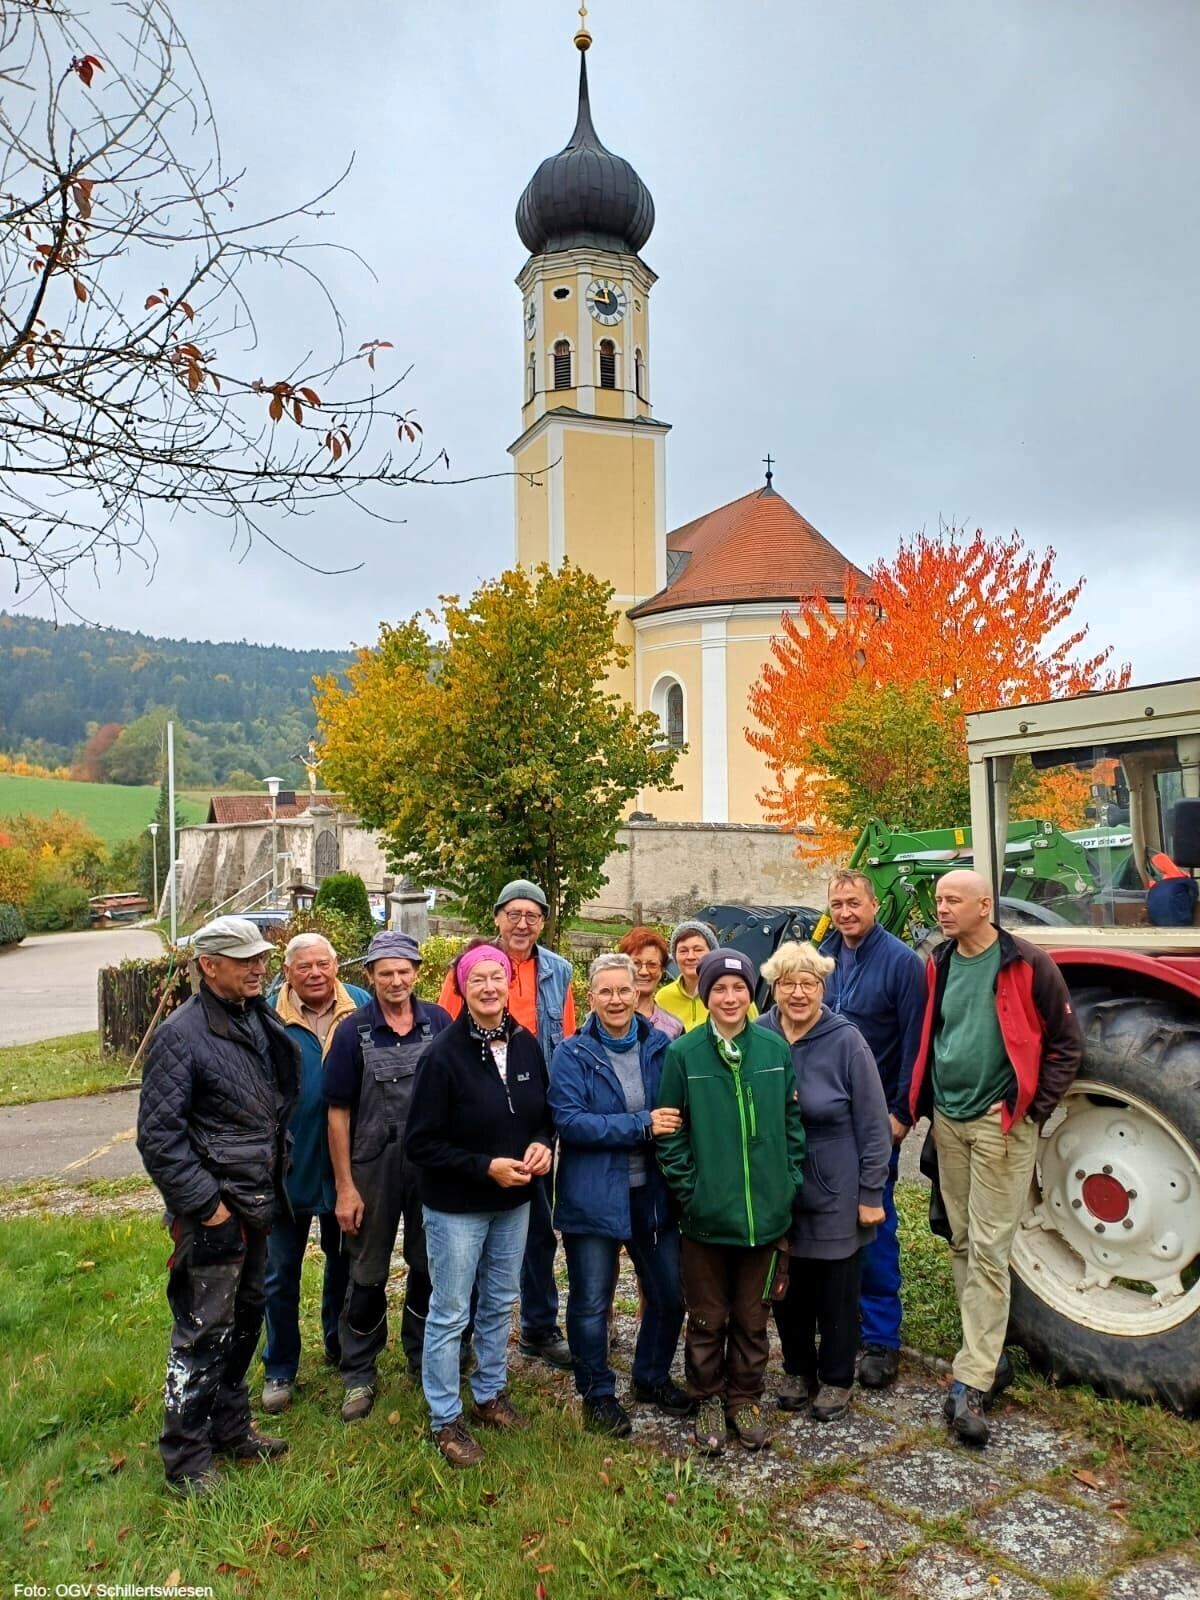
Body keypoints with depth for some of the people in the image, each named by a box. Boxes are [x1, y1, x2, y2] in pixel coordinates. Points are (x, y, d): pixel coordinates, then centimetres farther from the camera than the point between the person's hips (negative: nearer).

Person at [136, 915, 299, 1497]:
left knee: (245, 1320, 20)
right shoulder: (182, 1034, -19)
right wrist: (202, 1202, -19)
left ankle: (230, 1427, 37)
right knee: (204, 1333, 2)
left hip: (258, 1203, 8)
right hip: (213, 1209, -8)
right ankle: (187, 1460, 18)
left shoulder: (260, 1023, 5)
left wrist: (275, 1178, 11)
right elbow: (157, 1132, -20)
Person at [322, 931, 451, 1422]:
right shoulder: (353, 1032, -9)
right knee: (367, 1276, 10)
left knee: (430, 1267, 15)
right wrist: (345, 1188, -8)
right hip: (373, 1169, -2)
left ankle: (424, 1358, 37)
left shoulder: (439, 1022, -4)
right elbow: (338, 1114, -7)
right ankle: (358, 1375, 29)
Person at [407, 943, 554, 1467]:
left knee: (500, 1304, 21)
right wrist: (486, 1167, -23)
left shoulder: (525, 1045, -5)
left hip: (514, 1201, 5)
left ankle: (490, 1395, 40)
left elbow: (544, 1113, 8)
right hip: (456, 1206, -5)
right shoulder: (444, 1053, -20)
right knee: (450, 1313, 8)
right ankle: (445, 1420, 25)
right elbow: (421, 1143, -18)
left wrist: (542, 1145, -13)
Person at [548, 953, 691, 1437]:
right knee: (591, 1302, 8)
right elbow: (568, 1121, -19)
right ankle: (597, 1393, 31)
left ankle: (653, 1377, 39)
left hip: (653, 1192, 4)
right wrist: (641, 1125, -21)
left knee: (670, 1294, 15)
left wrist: (667, 1126, -10)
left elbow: (679, 1113, 12)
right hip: (593, 1195, -3)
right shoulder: (572, 1055, -9)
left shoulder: (661, 1048, 1)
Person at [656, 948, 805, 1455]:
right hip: (706, 1215, -2)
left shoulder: (775, 1049, -2)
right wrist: (688, 1191, -9)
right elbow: (670, 1132, -5)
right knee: (708, 1317, 13)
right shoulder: (683, 1053, -10)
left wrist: (789, 1183, 1)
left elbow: (792, 1123, 5)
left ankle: (744, 1399, 35)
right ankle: (708, 1401, 32)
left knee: (752, 1316, 17)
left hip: (766, 1212, 2)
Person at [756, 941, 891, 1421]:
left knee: (836, 1291, 13)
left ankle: (836, 1379, 32)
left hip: (835, 1194, -3)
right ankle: (798, 1371, 37)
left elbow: (873, 1124, -9)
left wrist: (871, 1193, -8)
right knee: (786, 1288, 16)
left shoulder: (845, 1041, -13)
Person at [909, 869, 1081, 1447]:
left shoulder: (1027, 965, -10)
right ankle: (990, 1355, 28)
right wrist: (921, 1105, 12)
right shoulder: (938, 966, 7)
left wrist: (1033, 1108, -8)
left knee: (988, 1251, -5)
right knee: (962, 1242, 13)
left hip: (1001, 1122, -6)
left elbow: (1065, 1043, -4)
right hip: (949, 1119, 6)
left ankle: (970, 1384, 0)